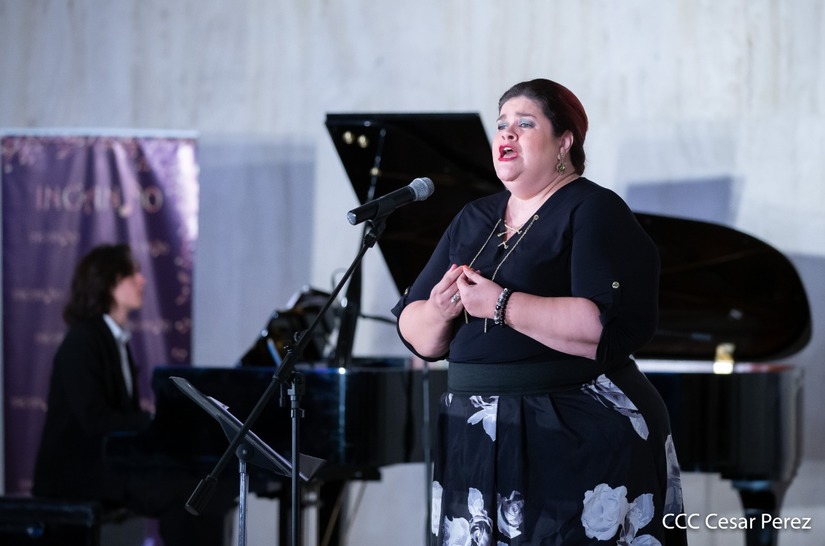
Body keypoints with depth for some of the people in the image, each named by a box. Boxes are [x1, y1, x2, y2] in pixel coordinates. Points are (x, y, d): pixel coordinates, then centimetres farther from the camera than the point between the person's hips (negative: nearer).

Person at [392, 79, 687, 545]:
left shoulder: (595, 212, -6)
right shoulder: (475, 219, 15)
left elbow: (612, 326, -22)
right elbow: (416, 334, 14)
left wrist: (501, 306, -21)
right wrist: (439, 312, -9)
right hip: (481, 450, 6)